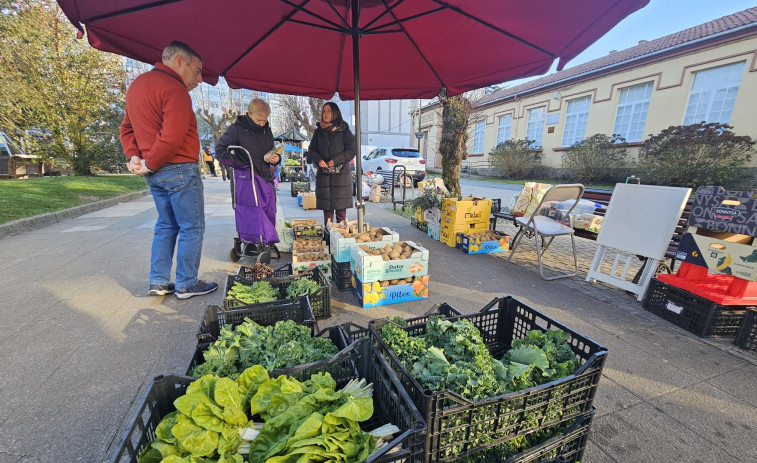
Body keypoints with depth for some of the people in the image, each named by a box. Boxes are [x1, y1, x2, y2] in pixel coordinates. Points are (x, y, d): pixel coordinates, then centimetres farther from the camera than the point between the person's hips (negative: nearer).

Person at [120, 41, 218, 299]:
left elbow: (127, 128, 20)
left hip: (155, 172, 9)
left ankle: (158, 282, 23)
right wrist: (149, 164, -12)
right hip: (179, 169, -9)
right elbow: (172, 137, -24)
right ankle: (186, 284, 10)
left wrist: (135, 156, 7)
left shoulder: (137, 84, 19)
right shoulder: (174, 89, -13)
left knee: (166, 225, 17)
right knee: (192, 227, 1)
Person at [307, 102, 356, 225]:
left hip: (341, 174, -3)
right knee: (326, 208, 5)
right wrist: (318, 160, -10)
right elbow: (311, 150, 13)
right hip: (323, 174, 3)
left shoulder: (344, 130, 3)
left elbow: (352, 151, -2)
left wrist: (335, 160, -12)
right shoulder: (318, 131, 13)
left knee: (341, 207, -1)